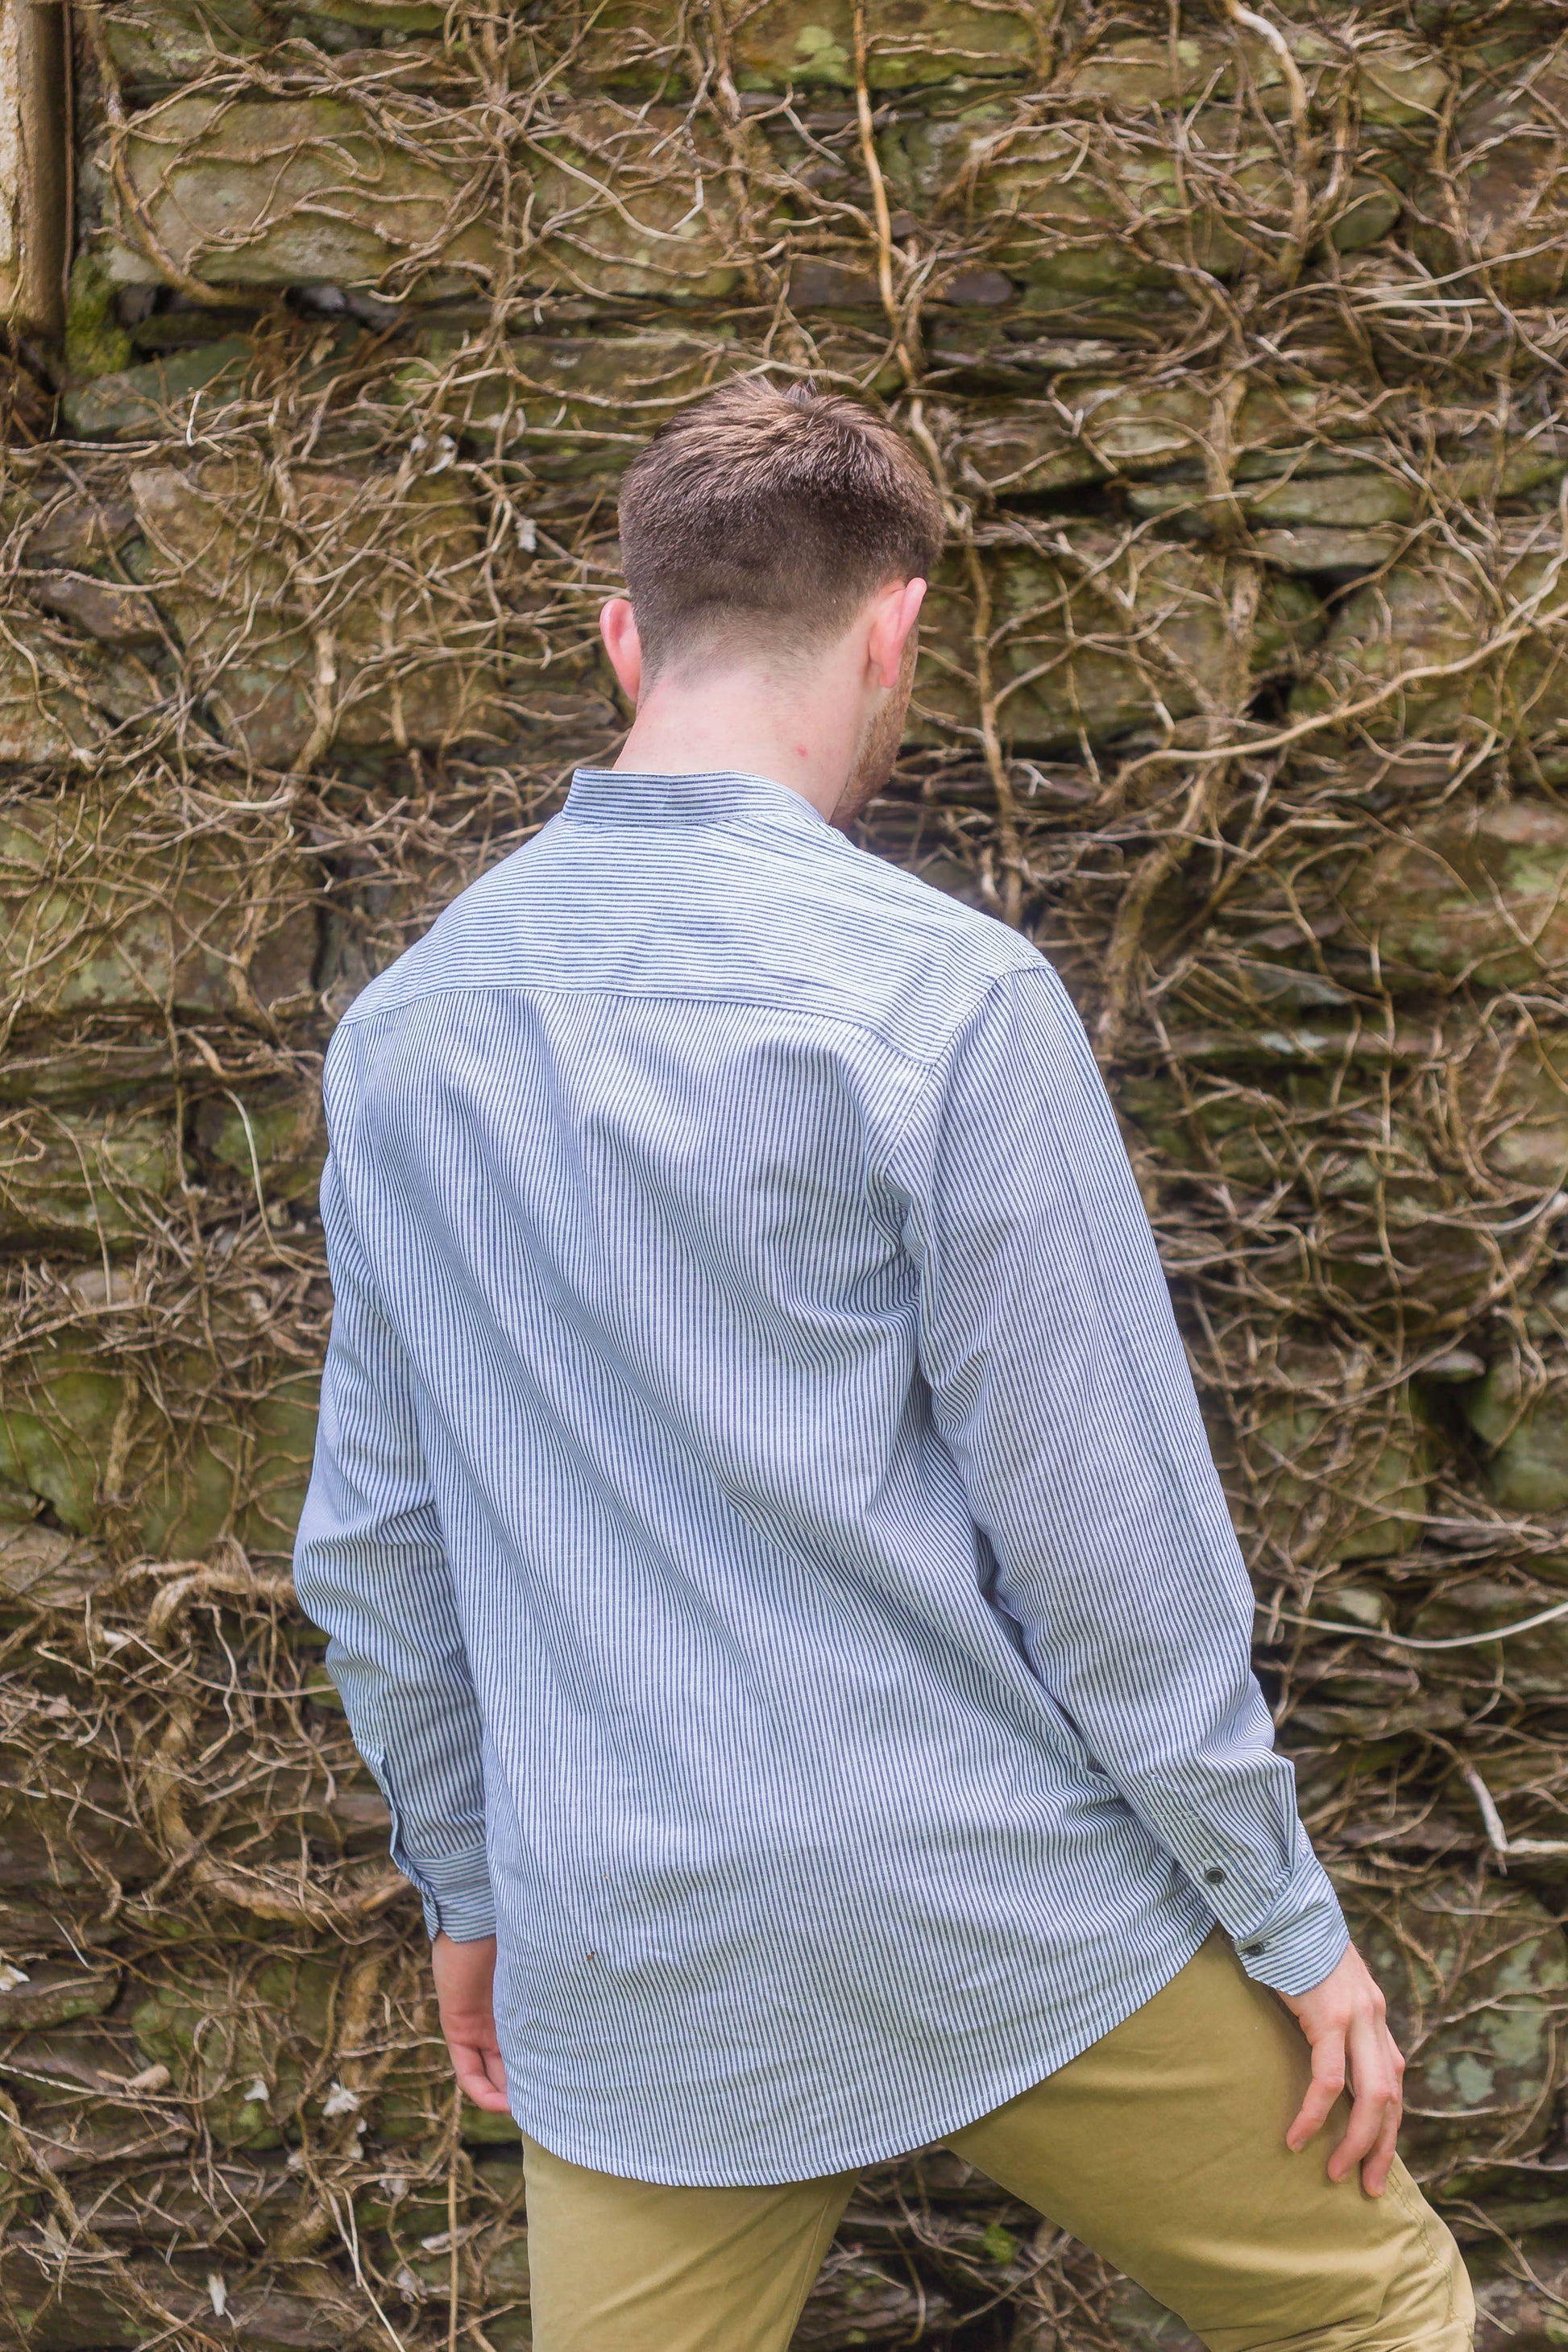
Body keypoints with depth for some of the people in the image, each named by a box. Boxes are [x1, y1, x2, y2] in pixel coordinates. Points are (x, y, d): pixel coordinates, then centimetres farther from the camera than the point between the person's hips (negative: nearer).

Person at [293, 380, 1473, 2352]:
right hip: (996, 1919, -5)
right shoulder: (944, 999, -15)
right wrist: (1287, 1916, -1)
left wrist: (466, 1886, 22)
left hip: (619, 1970, 5)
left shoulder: (398, 1031, 3)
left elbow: (371, 1539, 10)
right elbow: (1102, 1534, -13)